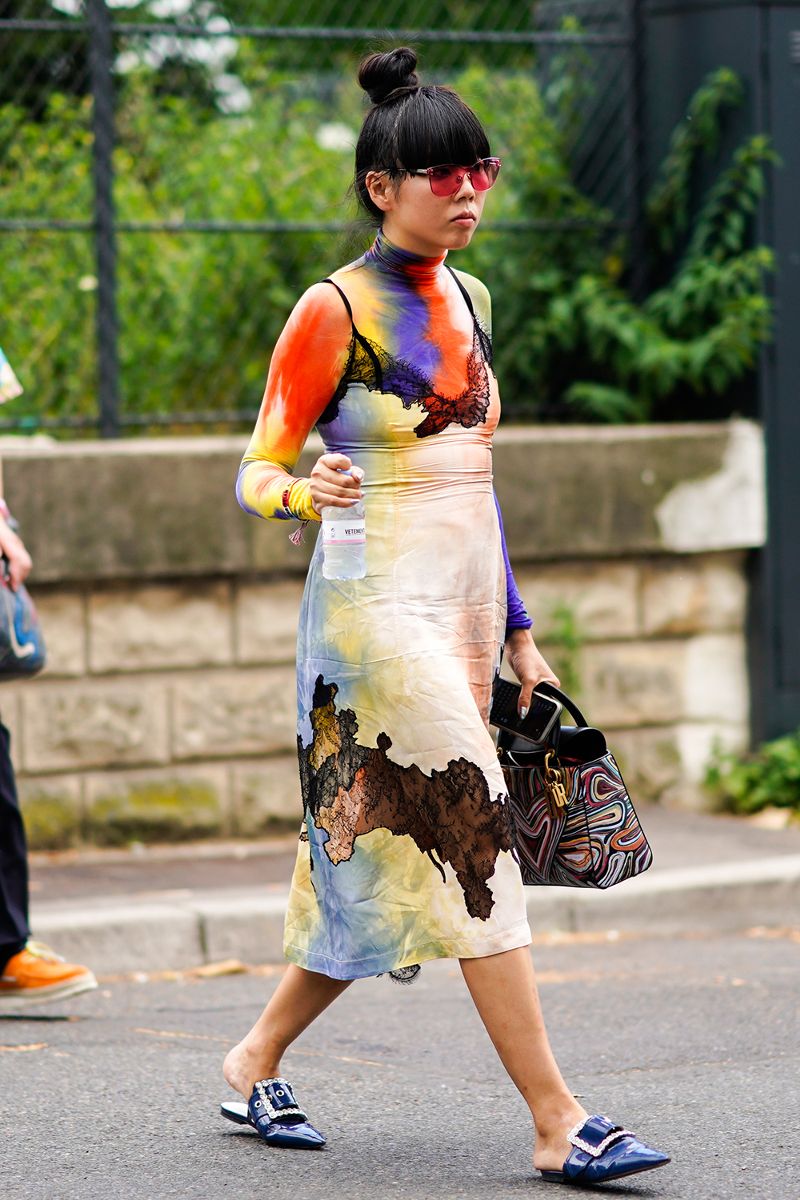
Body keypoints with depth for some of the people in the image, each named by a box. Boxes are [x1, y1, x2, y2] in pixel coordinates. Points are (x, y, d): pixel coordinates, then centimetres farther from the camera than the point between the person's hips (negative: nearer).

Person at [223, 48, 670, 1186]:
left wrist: (516, 627, 20)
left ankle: (258, 1060, 26)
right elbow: (257, 471, -5)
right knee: (475, 846, -13)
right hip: (378, 608, -8)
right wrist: (306, 491, -28)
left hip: (462, 612, 8)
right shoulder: (335, 310, -8)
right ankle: (558, 1123, -13)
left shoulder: (467, 301, 14)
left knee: (385, 871, 10)